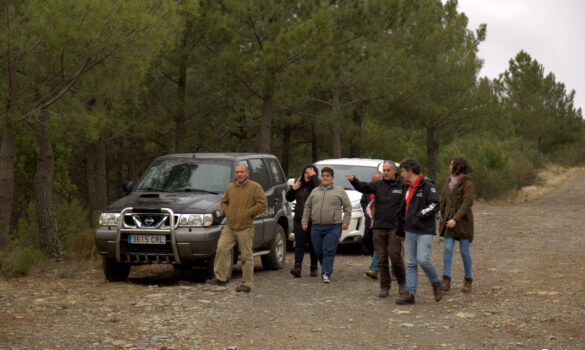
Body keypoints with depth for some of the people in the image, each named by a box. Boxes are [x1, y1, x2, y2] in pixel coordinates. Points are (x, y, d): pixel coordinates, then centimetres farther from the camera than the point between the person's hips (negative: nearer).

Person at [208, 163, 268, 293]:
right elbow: (224, 202, 26)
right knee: (221, 248, -7)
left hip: (245, 228, -5)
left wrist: (248, 213, -12)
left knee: (246, 256, -2)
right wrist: (226, 212, 6)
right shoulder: (230, 187, 13)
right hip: (229, 227, 5)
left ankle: (247, 284, 4)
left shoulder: (255, 187, -2)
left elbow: (263, 204, -8)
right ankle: (220, 278, 2)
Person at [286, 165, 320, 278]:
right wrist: (292, 189, 2)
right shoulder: (300, 185, 15)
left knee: (313, 245, 5)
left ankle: (314, 268, 15)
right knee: (299, 243, -7)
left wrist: (313, 176, -17)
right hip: (299, 219, 4)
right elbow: (289, 198, 20)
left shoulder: (315, 185, -2)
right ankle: (297, 268, -15)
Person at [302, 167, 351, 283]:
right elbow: (307, 207, 19)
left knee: (329, 252, -11)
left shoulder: (339, 191, 7)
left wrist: (346, 221, -3)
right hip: (316, 228, 4)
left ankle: (326, 274, -12)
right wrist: (305, 221, 11)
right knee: (319, 252, 6)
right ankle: (327, 269, 24)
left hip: (333, 228, -4)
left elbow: (347, 207, 7)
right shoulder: (315, 191, 17)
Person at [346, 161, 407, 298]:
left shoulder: (402, 186, 3)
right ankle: (384, 287, 12)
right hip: (379, 227, 3)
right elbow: (363, 187, -7)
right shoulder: (377, 185, 9)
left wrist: (403, 225, -12)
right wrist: (353, 180, -28)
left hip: (394, 227, -3)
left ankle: (402, 282, 12)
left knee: (395, 256, -10)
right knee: (381, 259, 4)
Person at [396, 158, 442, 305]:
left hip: (425, 231, -8)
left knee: (423, 259, -17)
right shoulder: (409, 187, 17)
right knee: (410, 263, 5)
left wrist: (419, 215, -18)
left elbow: (435, 204, -19)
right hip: (410, 231, 8)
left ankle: (436, 284, 6)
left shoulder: (427, 186, -10)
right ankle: (409, 293, 6)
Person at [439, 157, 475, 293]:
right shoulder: (449, 182, 12)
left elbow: (467, 203, -18)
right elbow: (443, 200, 18)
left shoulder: (467, 184, -9)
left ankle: (468, 281, 13)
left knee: (465, 251, 0)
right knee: (448, 249, -8)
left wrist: (455, 219, -25)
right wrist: (443, 217, 13)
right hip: (449, 221, 5)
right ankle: (446, 280, -13)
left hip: (463, 222, -5)